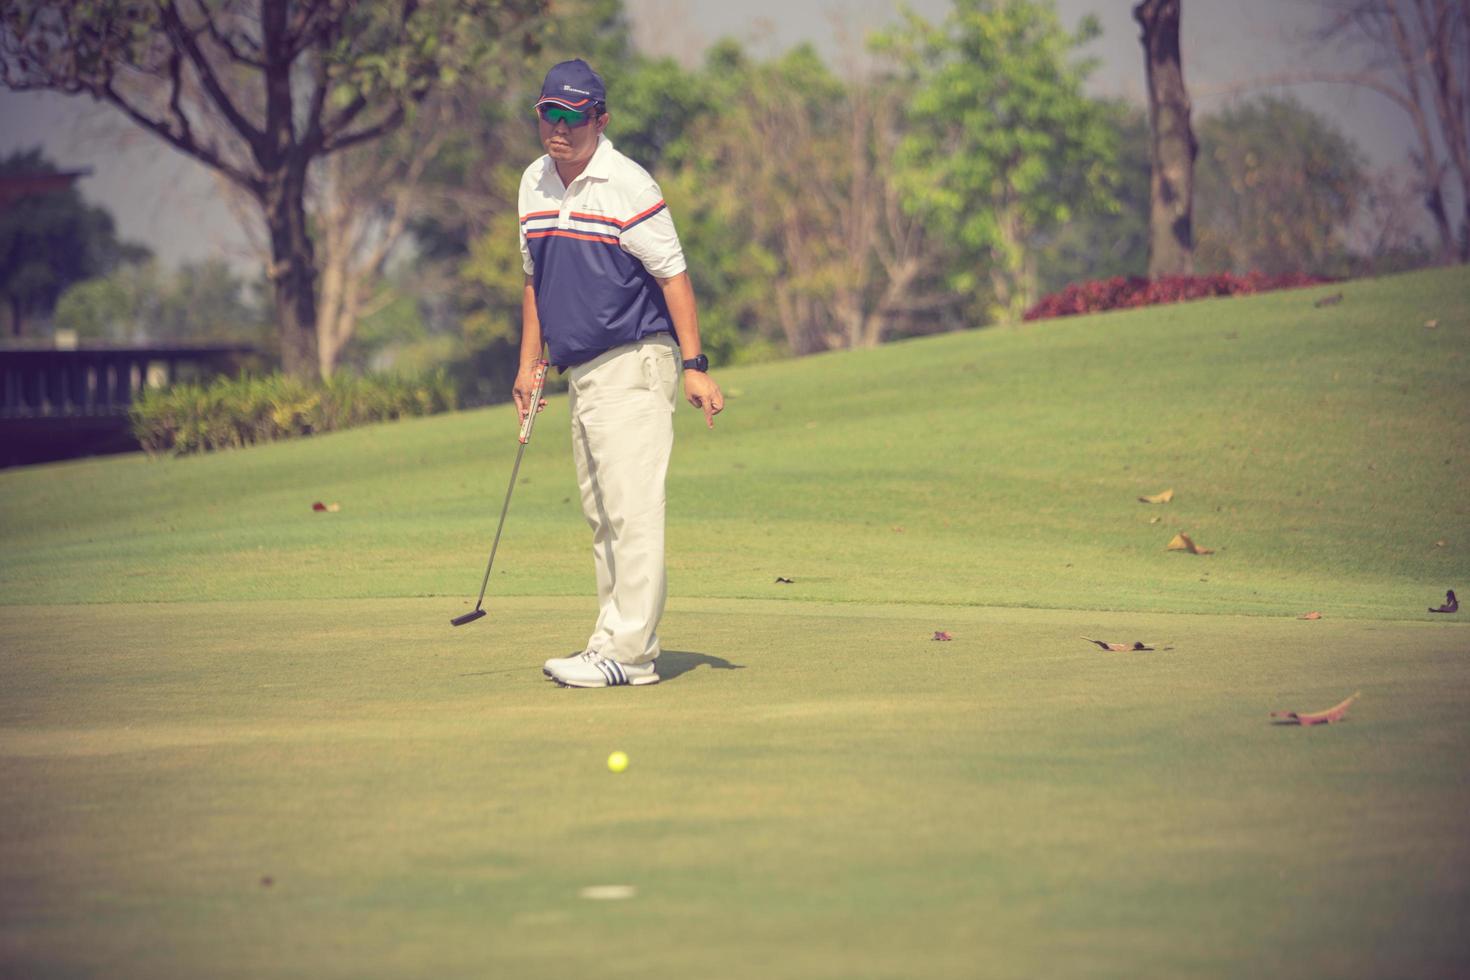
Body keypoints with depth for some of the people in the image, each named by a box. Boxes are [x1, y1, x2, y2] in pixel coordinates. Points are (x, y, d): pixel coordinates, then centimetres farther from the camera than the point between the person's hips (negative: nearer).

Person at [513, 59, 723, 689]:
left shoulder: (628, 186, -10)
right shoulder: (534, 183, 13)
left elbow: (673, 276, -10)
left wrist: (695, 366, -16)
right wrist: (528, 363, 18)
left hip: (634, 365, -8)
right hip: (580, 373, 8)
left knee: (632, 512, -12)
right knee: (602, 518, 9)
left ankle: (626, 652, -15)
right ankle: (620, 648, 13)